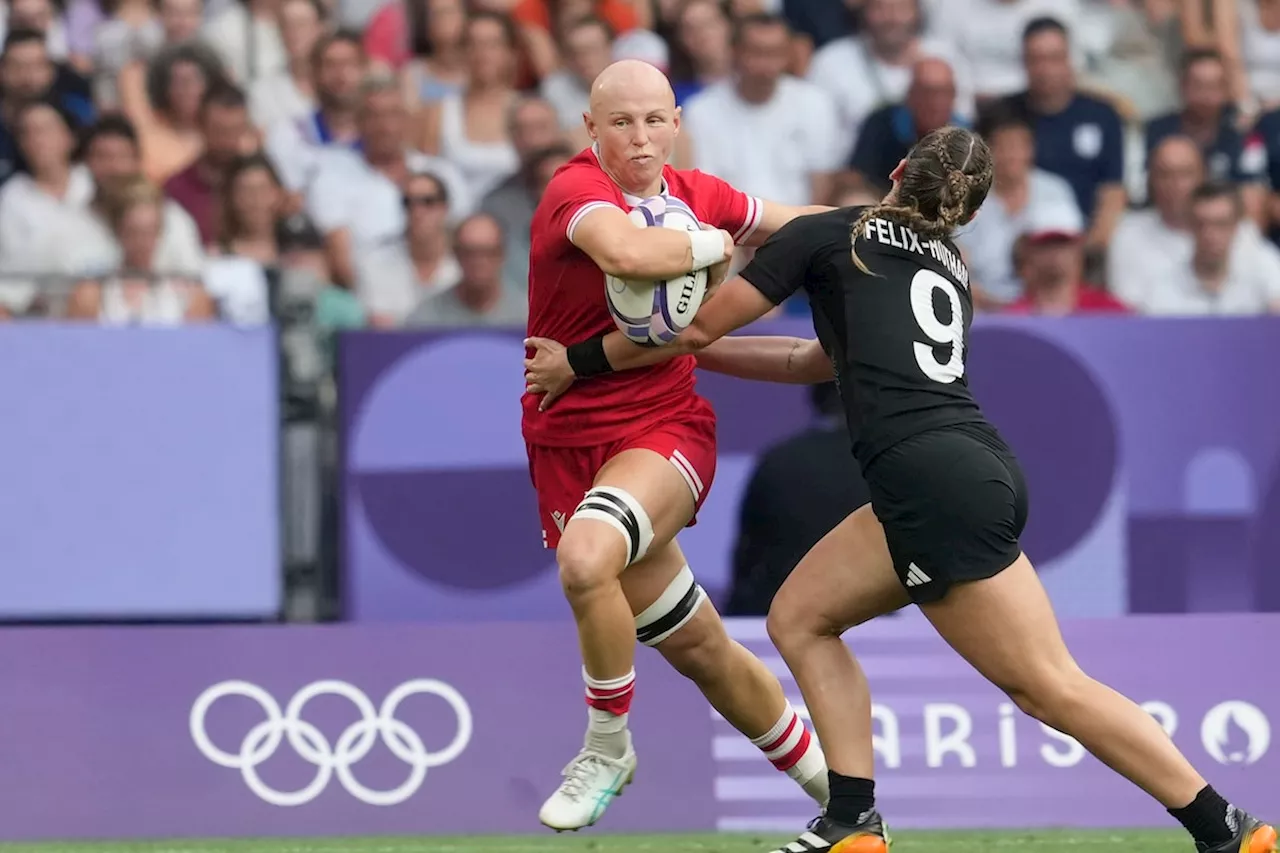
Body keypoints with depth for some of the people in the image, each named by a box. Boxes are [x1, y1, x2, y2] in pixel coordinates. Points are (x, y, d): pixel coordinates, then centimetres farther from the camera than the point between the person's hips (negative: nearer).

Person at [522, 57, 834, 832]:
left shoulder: (697, 195, 3)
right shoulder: (577, 191, -13)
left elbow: (800, 223, 22)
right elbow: (627, 252, -37)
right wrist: (711, 246, -20)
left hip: (667, 432, 1)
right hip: (571, 441, -1)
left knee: (586, 557, -33)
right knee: (703, 651, 8)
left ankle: (608, 747, -11)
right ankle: (834, 788, 28)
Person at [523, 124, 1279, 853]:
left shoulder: (829, 235, 9)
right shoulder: (949, 269, 27)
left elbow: (696, 326, 13)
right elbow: (826, 361, 38)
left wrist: (580, 361, 27)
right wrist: (692, 354, 44)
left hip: (938, 484, -8)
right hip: (972, 470, 8)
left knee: (1052, 686, -7)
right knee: (801, 617, 15)